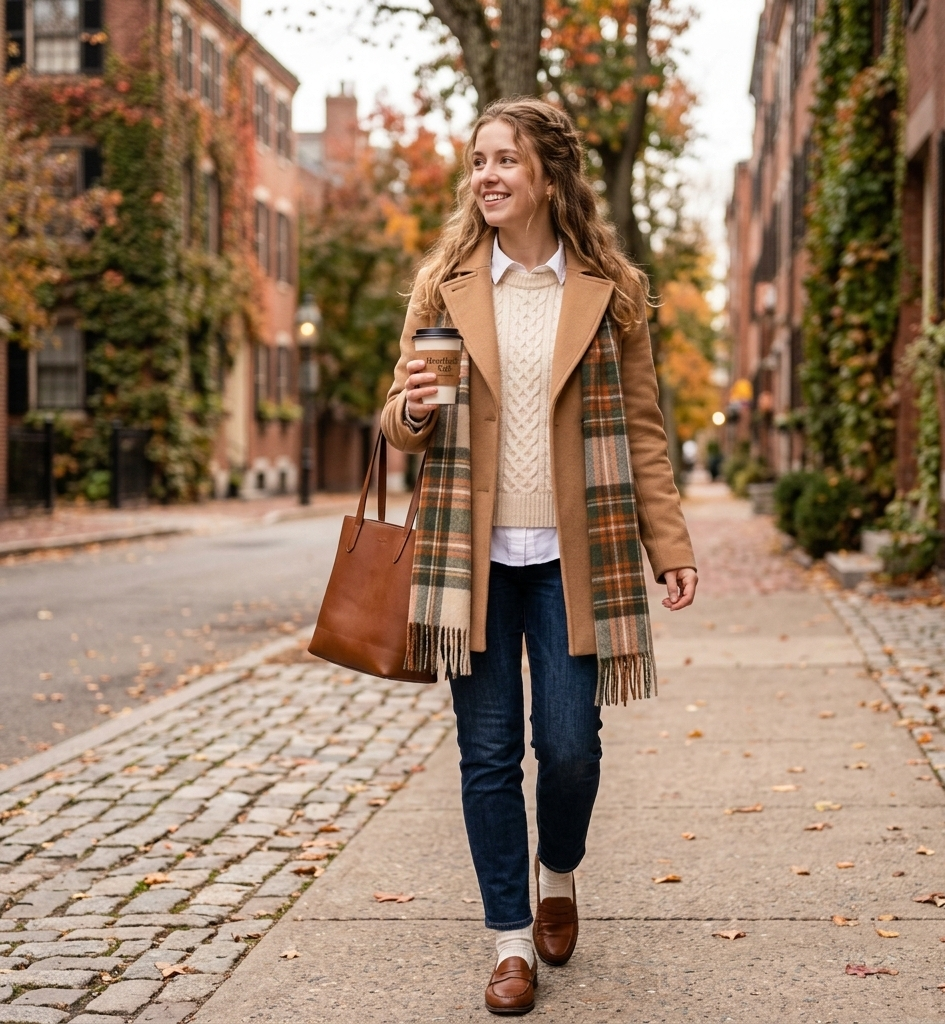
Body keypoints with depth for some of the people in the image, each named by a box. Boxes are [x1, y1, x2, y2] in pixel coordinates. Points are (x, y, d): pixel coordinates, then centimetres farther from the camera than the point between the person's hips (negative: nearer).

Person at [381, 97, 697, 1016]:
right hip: (471, 552, 1)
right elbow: (402, 425, 10)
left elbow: (640, 428, 6)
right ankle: (511, 938, 19)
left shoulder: (609, 290, 3)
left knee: (569, 745, -1)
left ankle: (557, 874, 32)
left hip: (572, 554, -1)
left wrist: (670, 545, 0)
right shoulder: (445, 285, 6)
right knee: (488, 753, 4)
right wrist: (411, 413, -14)